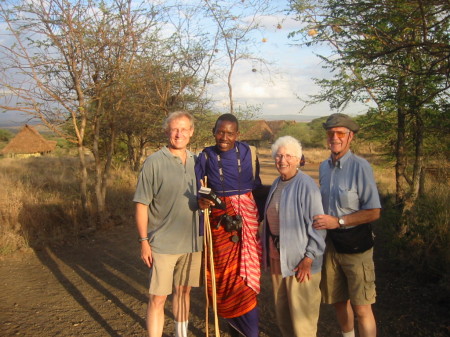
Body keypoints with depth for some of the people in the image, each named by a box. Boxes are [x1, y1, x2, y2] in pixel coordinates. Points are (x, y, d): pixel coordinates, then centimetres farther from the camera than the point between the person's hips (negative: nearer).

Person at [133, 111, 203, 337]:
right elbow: (142, 204, -9)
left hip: (192, 242, 5)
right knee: (157, 298, 1)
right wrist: (144, 241, -12)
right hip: (162, 243, -5)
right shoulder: (154, 162, -9)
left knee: (183, 291, 19)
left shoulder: (196, 162, 6)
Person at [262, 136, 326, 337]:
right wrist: (268, 249, 15)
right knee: (281, 307, 20)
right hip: (277, 254, 8)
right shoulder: (277, 184, 8)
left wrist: (308, 260, -19)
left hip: (299, 259, -7)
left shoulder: (306, 186, -16)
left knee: (301, 311, 4)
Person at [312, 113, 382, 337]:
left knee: (361, 308, 0)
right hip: (330, 241, 6)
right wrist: (322, 222, 4)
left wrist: (338, 221, -20)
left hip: (355, 243, -6)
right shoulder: (324, 167, 5)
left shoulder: (360, 166, -15)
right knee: (338, 301, 19)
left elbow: (374, 212, -15)